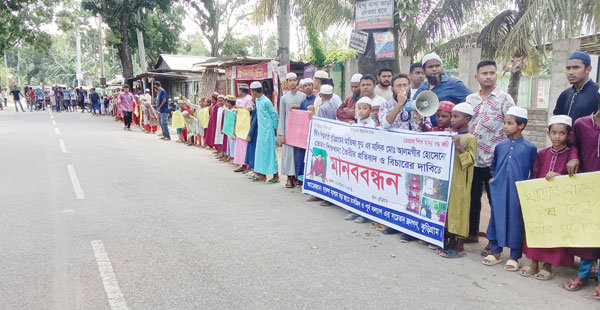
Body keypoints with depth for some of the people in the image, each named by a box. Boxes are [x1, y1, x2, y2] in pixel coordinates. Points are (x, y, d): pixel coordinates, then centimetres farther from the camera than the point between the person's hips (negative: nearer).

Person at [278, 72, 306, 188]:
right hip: (288, 129, 0)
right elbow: (281, 117, 5)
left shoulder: (303, 96, 5)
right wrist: (281, 134, -1)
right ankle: (290, 177, 4)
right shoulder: (284, 98, 6)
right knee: (288, 153, -2)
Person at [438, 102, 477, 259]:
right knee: (449, 209, 13)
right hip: (447, 179, 8)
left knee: (459, 210, -2)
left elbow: (470, 159, -16)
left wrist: (459, 147, -25)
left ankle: (460, 247, 7)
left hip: (460, 182, -7)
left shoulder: (470, 138, -9)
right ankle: (451, 242, 25)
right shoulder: (451, 136, 12)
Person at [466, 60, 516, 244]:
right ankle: (472, 233, 30)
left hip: (494, 160, -4)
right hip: (472, 159, 5)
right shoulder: (470, 99, 10)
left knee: (495, 201, 4)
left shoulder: (504, 99, -3)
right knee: (472, 197, 14)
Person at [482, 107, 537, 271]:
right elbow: (493, 165, 21)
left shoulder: (529, 148, -4)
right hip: (499, 191, 4)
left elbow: (534, 171, 2)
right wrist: (493, 178, 8)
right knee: (497, 219, 9)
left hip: (518, 192, -4)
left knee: (516, 221, 3)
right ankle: (495, 252, 24)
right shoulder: (500, 146, 7)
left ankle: (514, 257, 17)